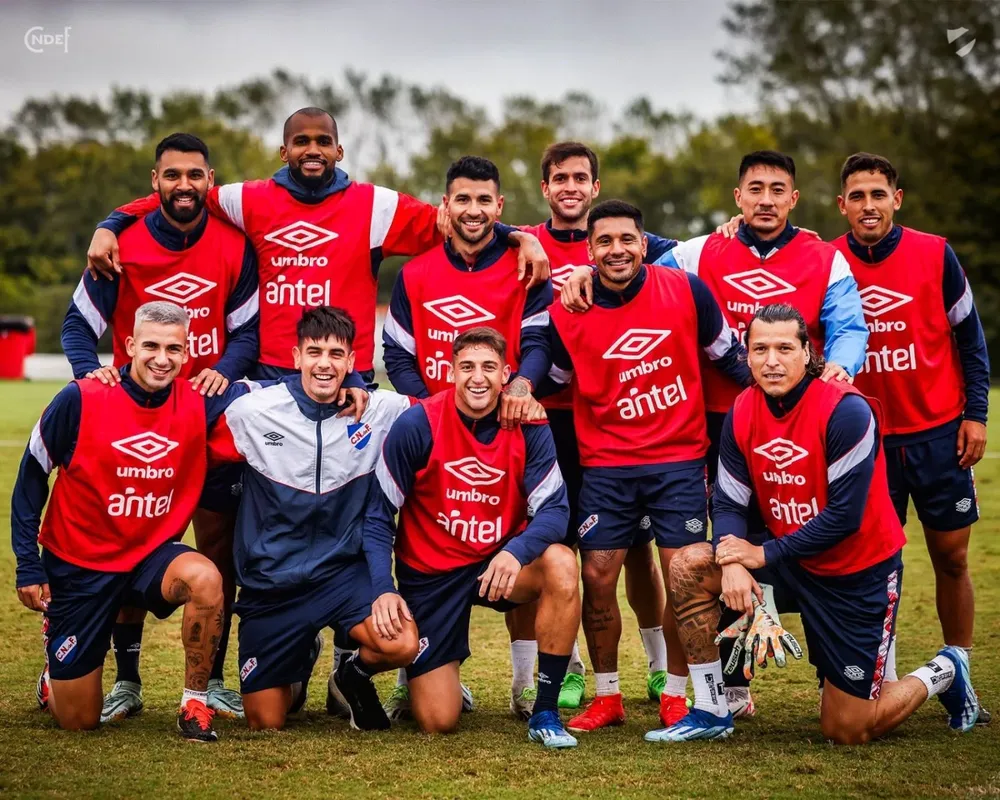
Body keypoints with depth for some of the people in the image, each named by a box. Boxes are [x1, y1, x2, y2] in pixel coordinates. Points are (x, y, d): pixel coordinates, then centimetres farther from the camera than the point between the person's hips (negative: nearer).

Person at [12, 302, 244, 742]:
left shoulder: (198, 404, -10)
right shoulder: (80, 400, -16)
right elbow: (31, 477, -4)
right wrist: (28, 566, -6)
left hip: (153, 554, 2)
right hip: (78, 565, -2)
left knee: (205, 579, -34)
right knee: (78, 720, 3)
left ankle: (195, 705, -14)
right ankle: (58, 672, 41)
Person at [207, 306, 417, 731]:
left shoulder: (384, 411, -8)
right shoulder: (250, 412, -10)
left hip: (346, 569, 0)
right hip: (271, 580, 0)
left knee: (402, 645, -29)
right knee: (265, 723, 4)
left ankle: (356, 672, 9)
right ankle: (300, 663, 40)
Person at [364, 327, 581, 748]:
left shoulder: (527, 427, -10)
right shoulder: (417, 425, -15)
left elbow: (554, 509, -14)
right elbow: (377, 515, -9)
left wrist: (516, 551, -35)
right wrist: (382, 589, -21)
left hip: (499, 563, 2)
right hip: (430, 573, -2)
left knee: (561, 565, -33)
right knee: (438, 722, -8)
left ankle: (545, 713, -18)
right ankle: (427, 681, 34)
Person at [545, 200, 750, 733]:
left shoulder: (685, 290, -6)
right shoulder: (566, 315, -5)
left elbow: (728, 356, 8)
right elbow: (552, 382, 12)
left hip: (680, 458, -1)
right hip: (606, 464, 1)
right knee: (597, 575, -2)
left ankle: (676, 696, 12)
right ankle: (607, 697, 14)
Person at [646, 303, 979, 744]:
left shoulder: (846, 411, -24)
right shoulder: (742, 413, -5)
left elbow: (845, 516, -25)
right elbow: (729, 503, -3)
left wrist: (765, 554, -22)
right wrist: (732, 562, -23)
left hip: (859, 573, -6)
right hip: (793, 563, 6)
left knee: (847, 732, -2)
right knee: (688, 567, -14)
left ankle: (942, 673, 28)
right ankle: (711, 712, -2)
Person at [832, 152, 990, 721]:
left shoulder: (935, 254, -3)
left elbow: (970, 336, 4)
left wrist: (976, 413, -1)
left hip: (939, 433, 0)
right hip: (867, 438, 0)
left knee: (951, 557, 4)